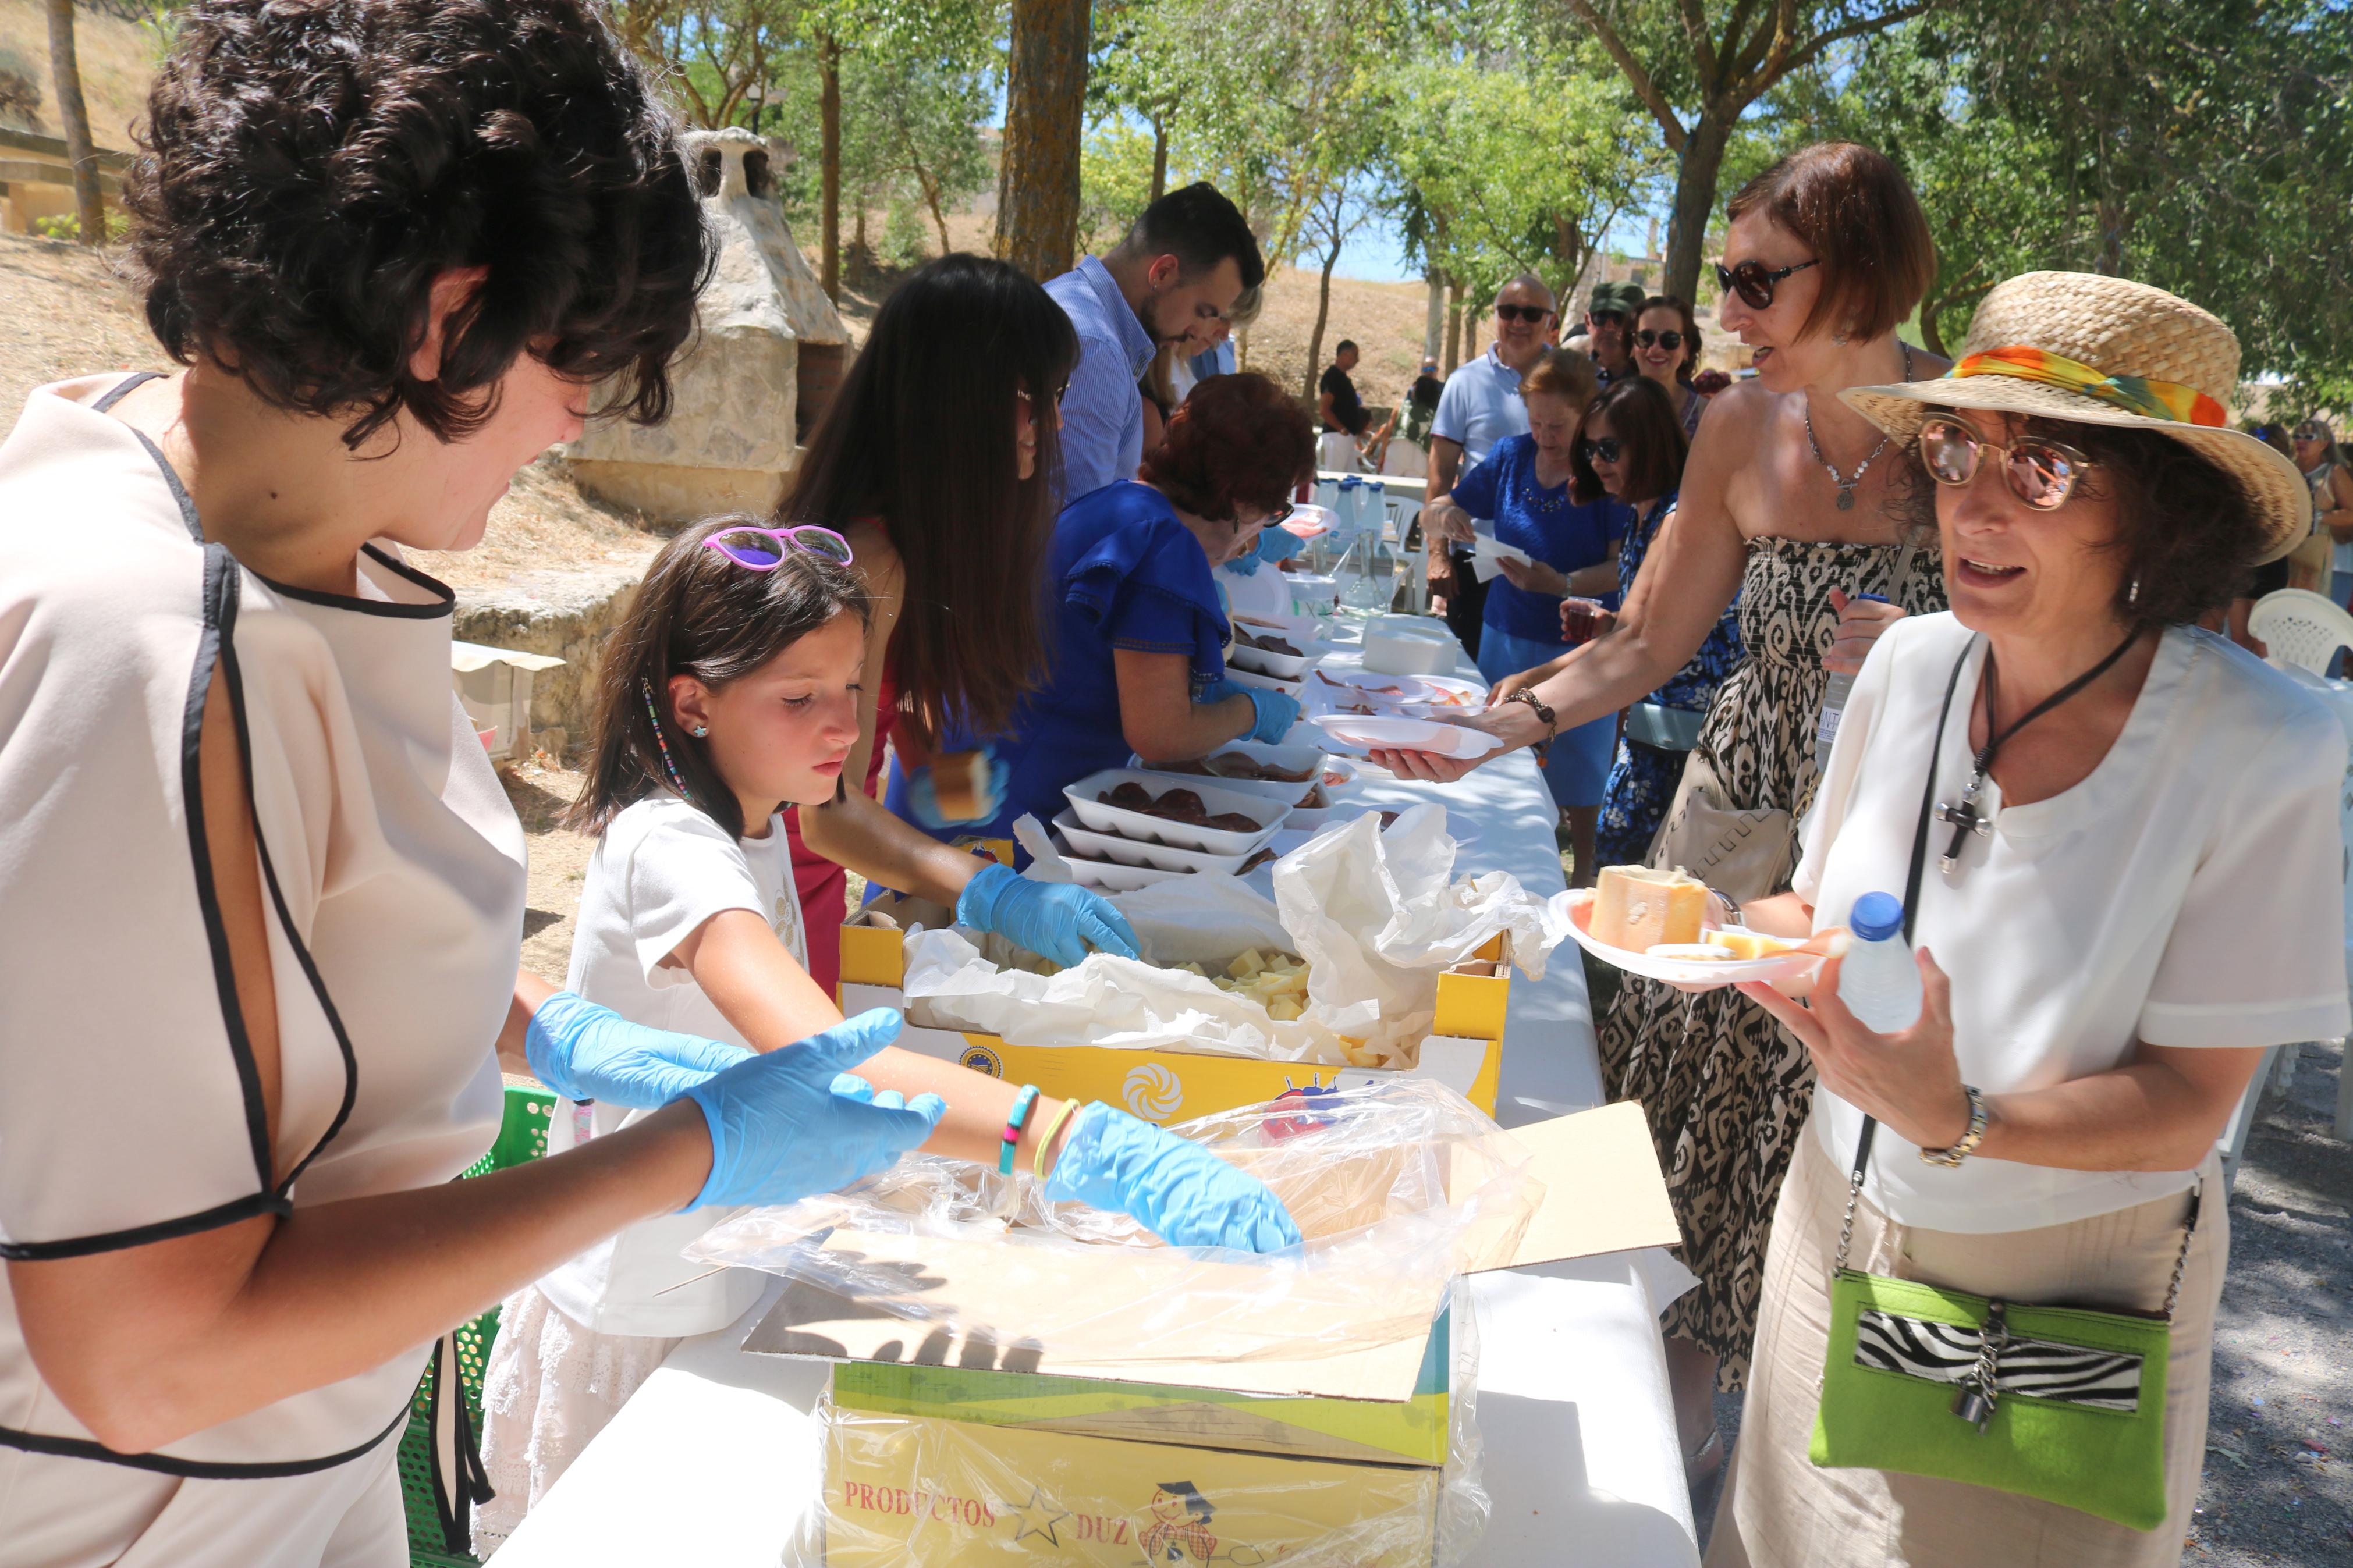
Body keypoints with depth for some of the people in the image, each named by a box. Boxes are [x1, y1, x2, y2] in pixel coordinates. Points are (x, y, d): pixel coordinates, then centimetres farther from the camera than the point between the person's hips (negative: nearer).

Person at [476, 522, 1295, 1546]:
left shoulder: (751, 817, -2)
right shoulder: (668, 848, -31)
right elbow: (820, 1062, -47)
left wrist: (1000, 894, -1)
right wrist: (1089, 1149, -58)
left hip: (722, 1286, 8)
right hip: (638, 1327, -8)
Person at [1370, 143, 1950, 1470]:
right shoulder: (1744, 428, 0)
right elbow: (1649, 645, 6)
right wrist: (1505, 719, -8)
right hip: (1750, 821, 3)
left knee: (1833, 1146, 6)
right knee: (1694, 1118, 8)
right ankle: (1680, 1413, 33)